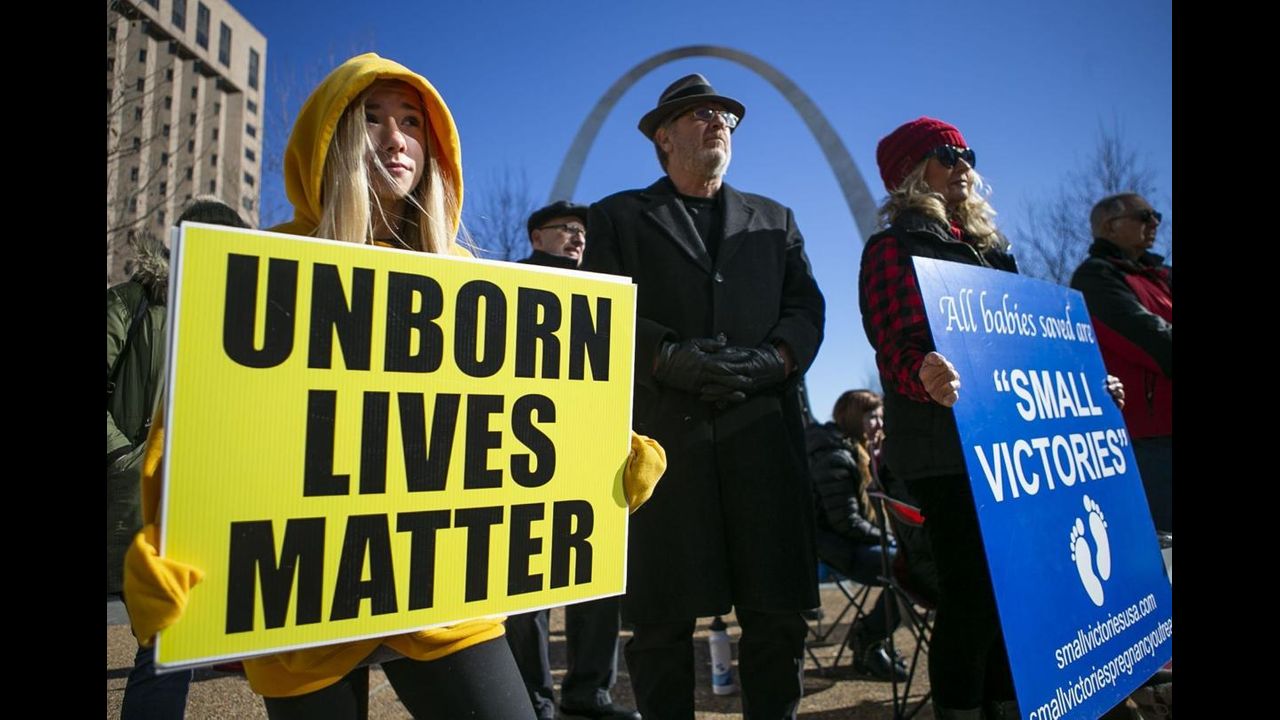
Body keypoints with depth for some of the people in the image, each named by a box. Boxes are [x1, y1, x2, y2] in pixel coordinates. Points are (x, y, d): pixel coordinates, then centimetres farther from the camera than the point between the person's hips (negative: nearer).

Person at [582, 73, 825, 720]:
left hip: (762, 430, 3)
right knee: (662, 617, 3)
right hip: (662, 432, -2)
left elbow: (806, 309, 13)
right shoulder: (617, 216, 15)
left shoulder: (774, 220, 24)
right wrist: (668, 357, -14)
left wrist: (774, 360, -7)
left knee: (778, 609, 5)